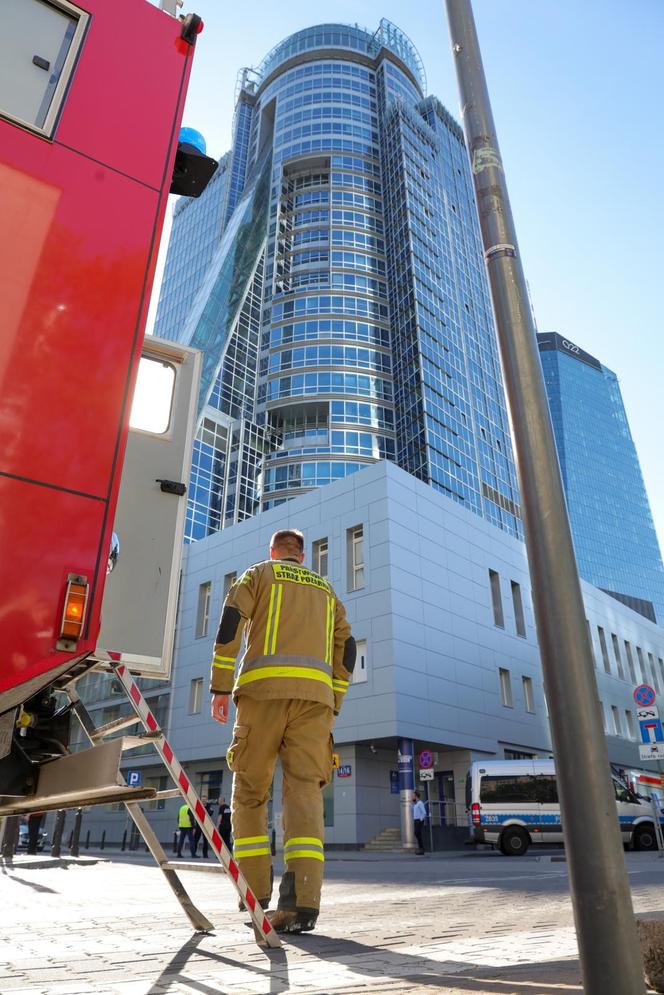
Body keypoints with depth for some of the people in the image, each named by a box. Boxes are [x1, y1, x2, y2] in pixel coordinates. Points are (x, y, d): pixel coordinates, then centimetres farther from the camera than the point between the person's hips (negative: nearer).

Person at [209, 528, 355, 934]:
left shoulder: (258, 573, 17)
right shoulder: (326, 589, 27)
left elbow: (230, 622, 0)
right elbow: (347, 650, 18)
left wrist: (220, 687, 0)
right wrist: (333, 707, 19)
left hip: (264, 687, -2)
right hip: (315, 693, 3)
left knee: (249, 793, 8)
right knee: (304, 791, -5)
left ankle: (255, 896, 8)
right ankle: (303, 901, -18)